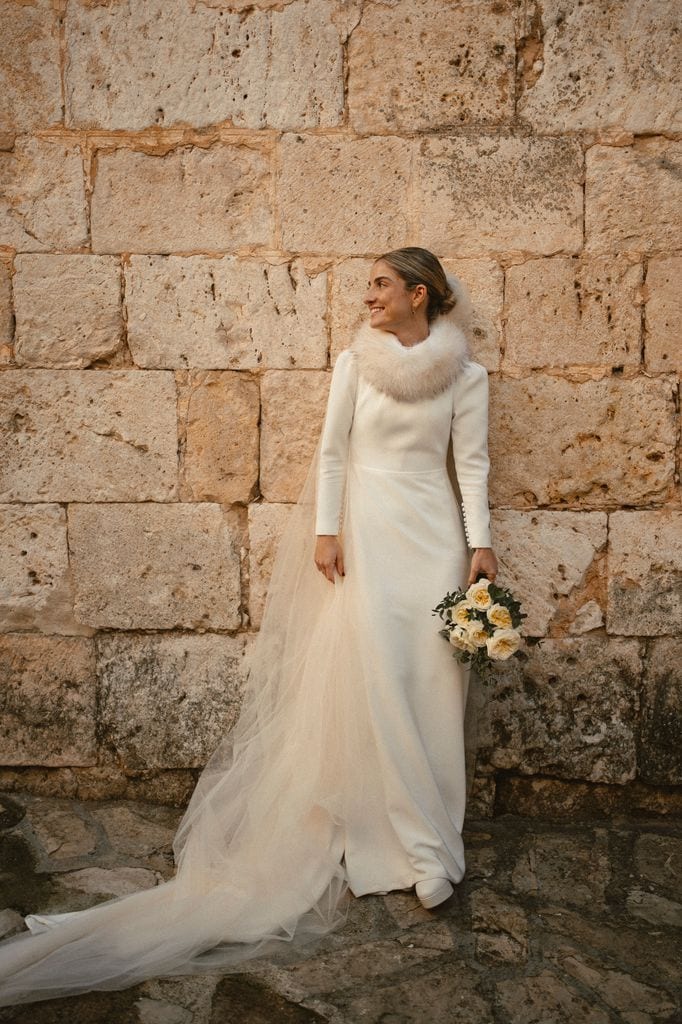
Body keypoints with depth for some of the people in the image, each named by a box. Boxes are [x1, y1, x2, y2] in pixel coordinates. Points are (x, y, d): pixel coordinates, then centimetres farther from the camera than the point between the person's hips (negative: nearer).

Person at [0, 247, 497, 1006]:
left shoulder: (466, 374, 5)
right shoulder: (355, 360, 6)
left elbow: (472, 461, 4)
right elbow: (332, 450, 5)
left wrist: (479, 543, -3)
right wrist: (325, 529, -3)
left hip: (435, 531, 1)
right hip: (369, 527, 0)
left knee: (431, 682, 0)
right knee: (370, 677, -8)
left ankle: (427, 844, 15)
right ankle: (415, 849, 5)